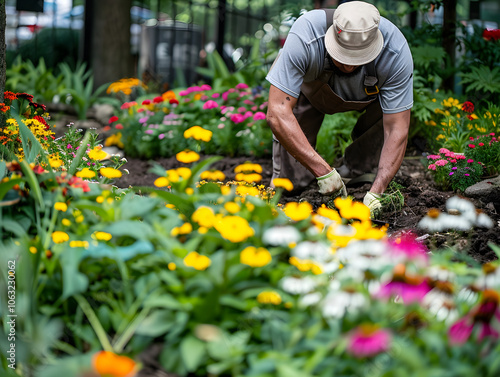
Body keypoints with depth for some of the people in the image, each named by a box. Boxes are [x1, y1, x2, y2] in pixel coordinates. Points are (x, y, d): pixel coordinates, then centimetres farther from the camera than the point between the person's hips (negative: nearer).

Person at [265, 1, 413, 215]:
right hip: (308, 87, -2)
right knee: (288, 185, -15)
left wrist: (376, 193, -46)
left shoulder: (396, 53, -38)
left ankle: (357, 172, -4)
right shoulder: (303, 39, -44)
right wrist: (324, 172, -49)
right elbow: (277, 113, -46)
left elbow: (396, 130, -35)